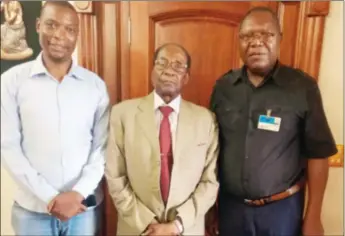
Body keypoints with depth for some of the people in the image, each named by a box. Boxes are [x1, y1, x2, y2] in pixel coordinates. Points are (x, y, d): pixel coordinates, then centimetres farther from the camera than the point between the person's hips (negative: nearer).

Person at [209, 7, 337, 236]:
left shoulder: (303, 87, -11)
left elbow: (317, 154, -7)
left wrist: (313, 216, -5)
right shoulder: (223, 86, -4)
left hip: (281, 207, -2)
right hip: (230, 204, 2)